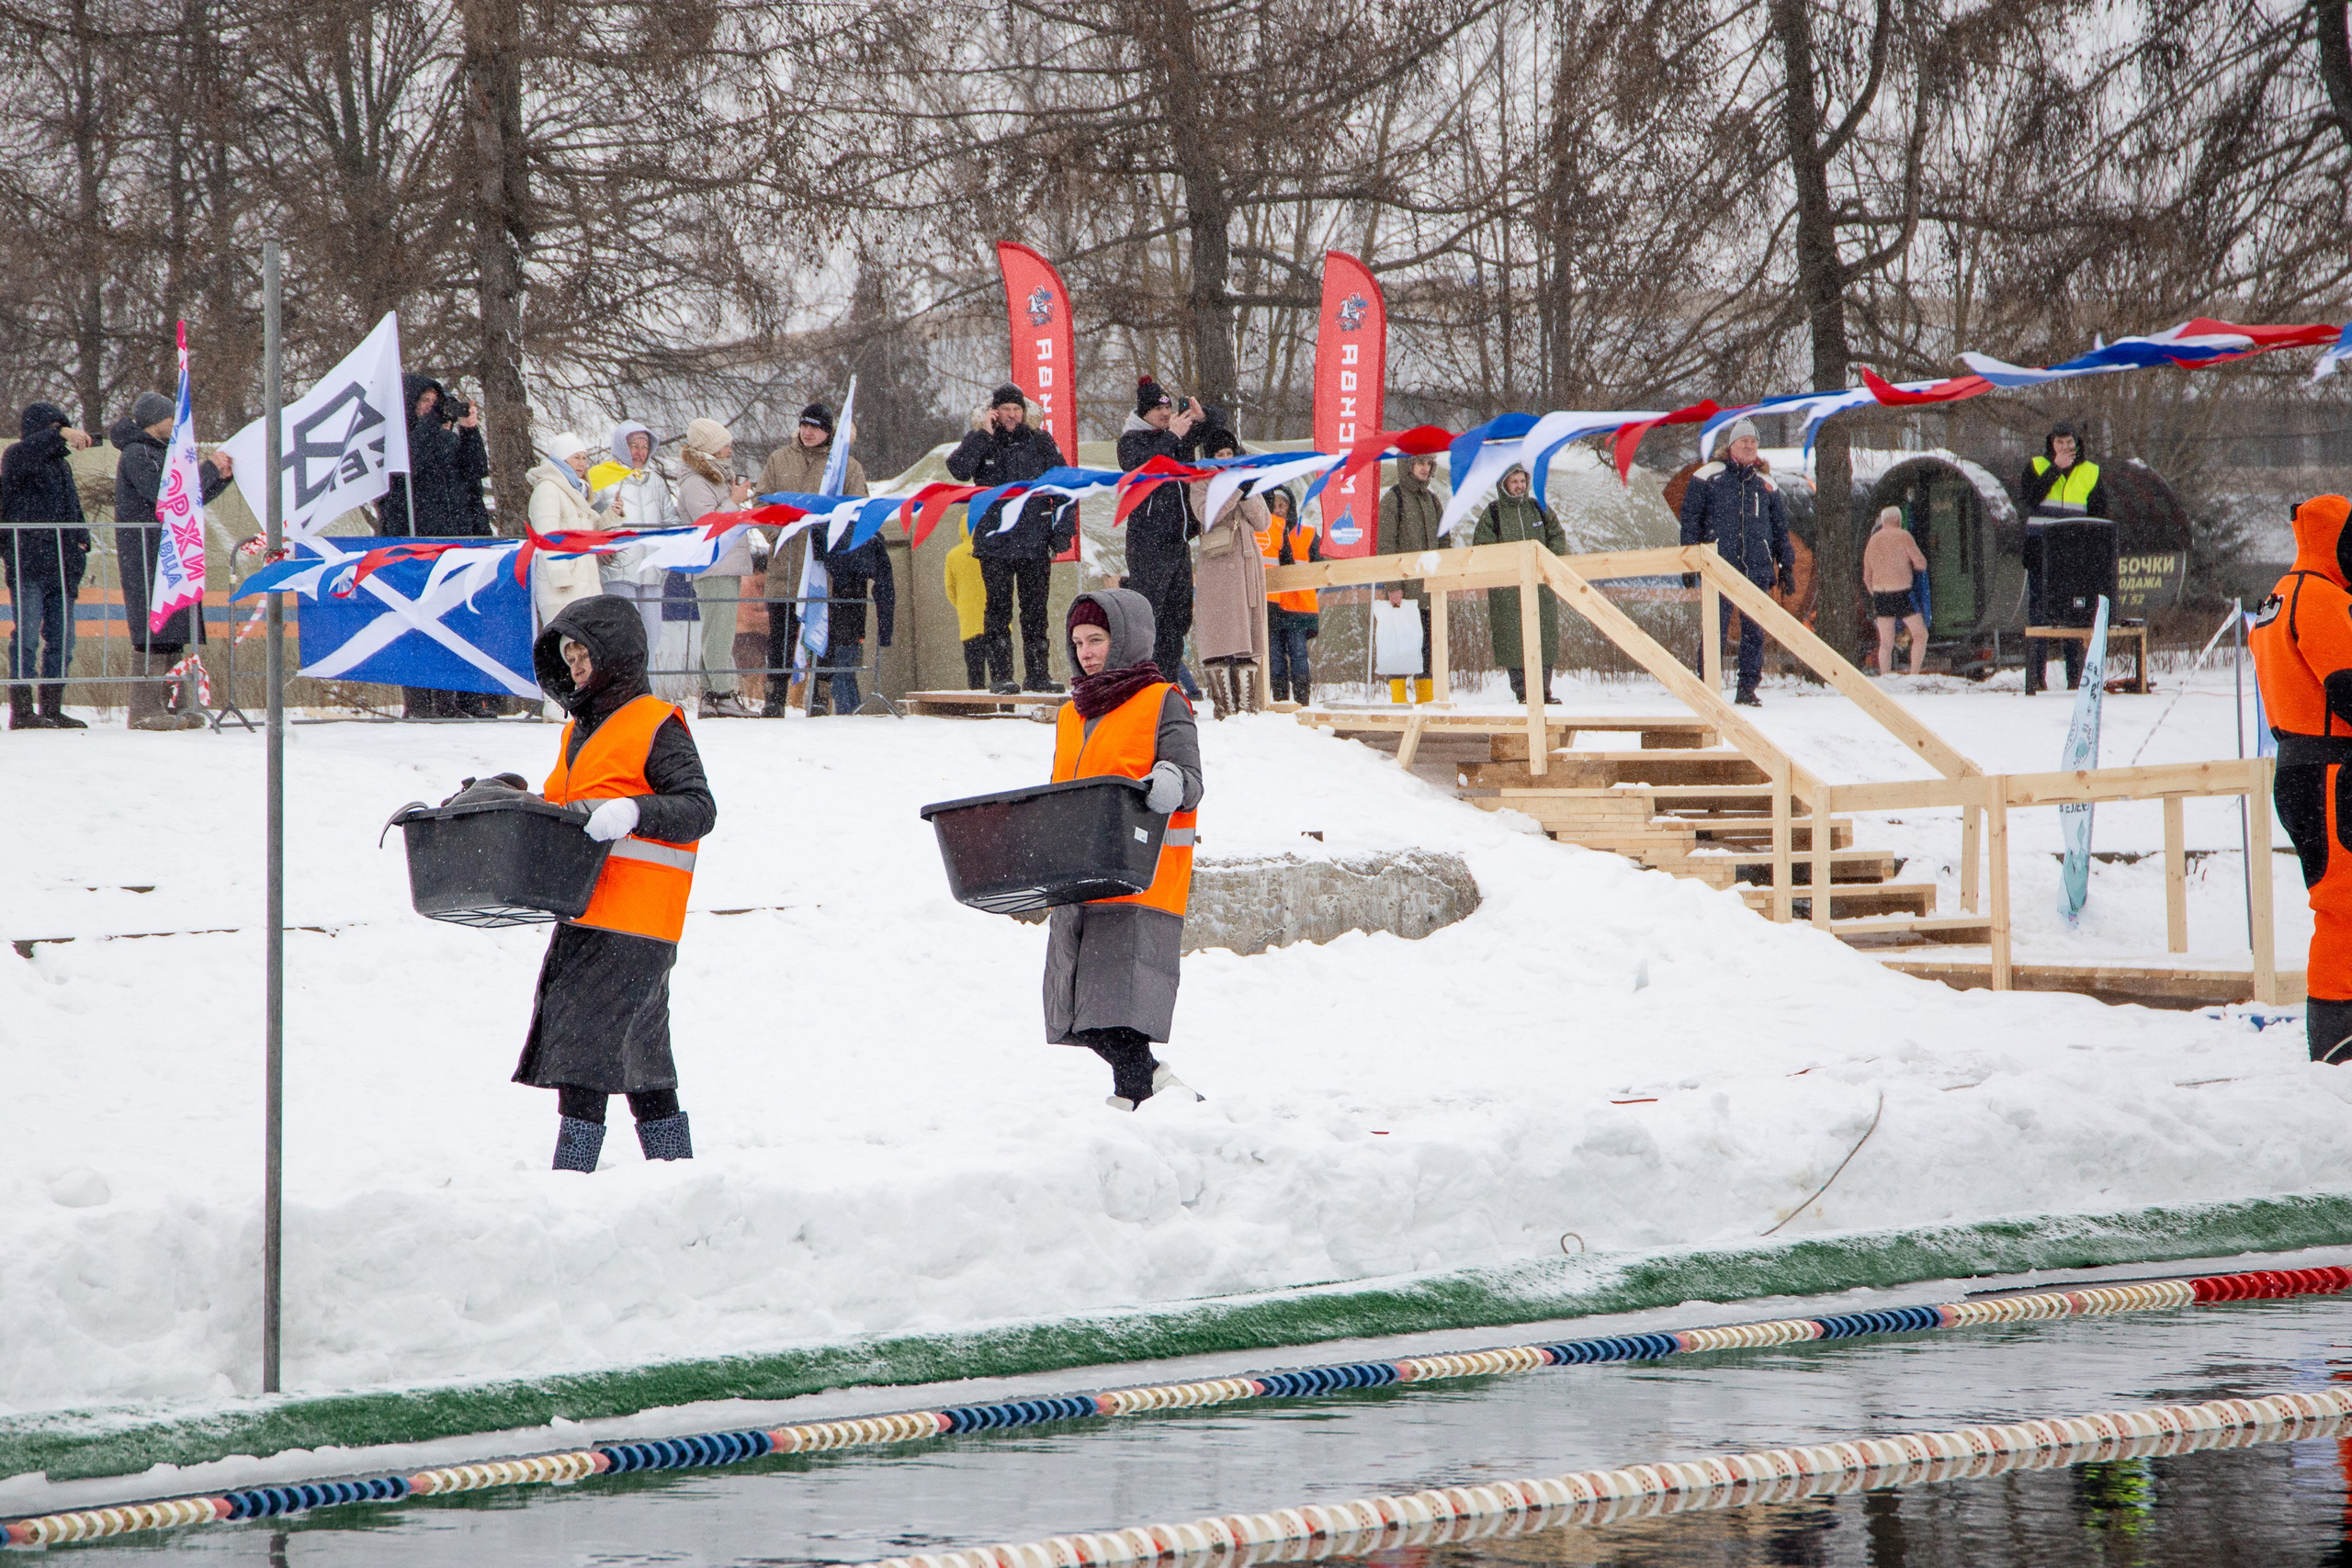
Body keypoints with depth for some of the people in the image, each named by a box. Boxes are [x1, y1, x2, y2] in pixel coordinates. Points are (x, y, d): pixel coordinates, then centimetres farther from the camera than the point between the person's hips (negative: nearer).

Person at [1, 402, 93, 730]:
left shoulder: (62, 466, 21)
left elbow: (73, 508, 29)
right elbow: (26, 454, -28)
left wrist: (81, 541, 13)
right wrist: (60, 435, -39)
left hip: (61, 568, 8)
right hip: (27, 567, -8)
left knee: (61, 639, 8)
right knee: (28, 636, -9)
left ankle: (52, 708, 14)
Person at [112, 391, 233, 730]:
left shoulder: (159, 453, 21)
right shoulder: (136, 454, -9)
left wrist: (222, 477, 11)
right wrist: (209, 469, -12)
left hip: (170, 555, 10)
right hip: (146, 554, -10)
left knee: (172, 631, 8)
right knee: (154, 629, -12)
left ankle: (164, 705, 11)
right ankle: (144, 710, -13)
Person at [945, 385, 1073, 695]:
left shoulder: (1040, 442, 8)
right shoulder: (981, 443, 4)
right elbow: (959, 469, -15)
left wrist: (1063, 530, 3)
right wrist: (982, 434, -16)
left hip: (1035, 541, 1)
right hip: (995, 542, -1)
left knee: (1036, 610, 4)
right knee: (999, 609, -2)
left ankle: (1038, 673, 10)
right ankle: (1002, 675, -1)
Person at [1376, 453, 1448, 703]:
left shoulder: (1432, 500, 15)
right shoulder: (1393, 498, -4)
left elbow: (1443, 541, 20)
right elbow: (1385, 544, -9)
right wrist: (1393, 585, -15)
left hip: (1430, 585, 6)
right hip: (1404, 584, -6)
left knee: (1429, 639, 6)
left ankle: (1426, 696, 11)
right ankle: (1398, 694, -6)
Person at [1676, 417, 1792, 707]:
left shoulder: (1766, 482, 16)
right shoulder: (1708, 477, 5)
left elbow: (1781, 528, 21)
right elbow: (1690, 519, 4)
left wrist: (1787, 566, 15)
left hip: (1757, 568, 3)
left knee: (1754, 631, 1)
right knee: (1715, 629, -7)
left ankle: (1747, 689, 6)